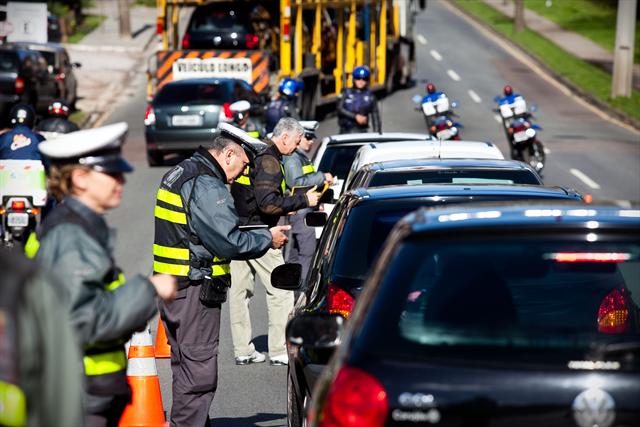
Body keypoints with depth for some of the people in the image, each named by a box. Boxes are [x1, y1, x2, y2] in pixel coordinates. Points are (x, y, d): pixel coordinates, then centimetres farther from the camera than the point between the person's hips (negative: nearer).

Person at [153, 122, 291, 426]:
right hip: (195, 290, -10)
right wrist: (268, 239, -6)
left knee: (186, 366, 18)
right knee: (199, 370, -7)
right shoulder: (206, 185, -18)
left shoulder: (179, 173, 15)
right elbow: (228, 242, -22)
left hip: (170, 285, 10)